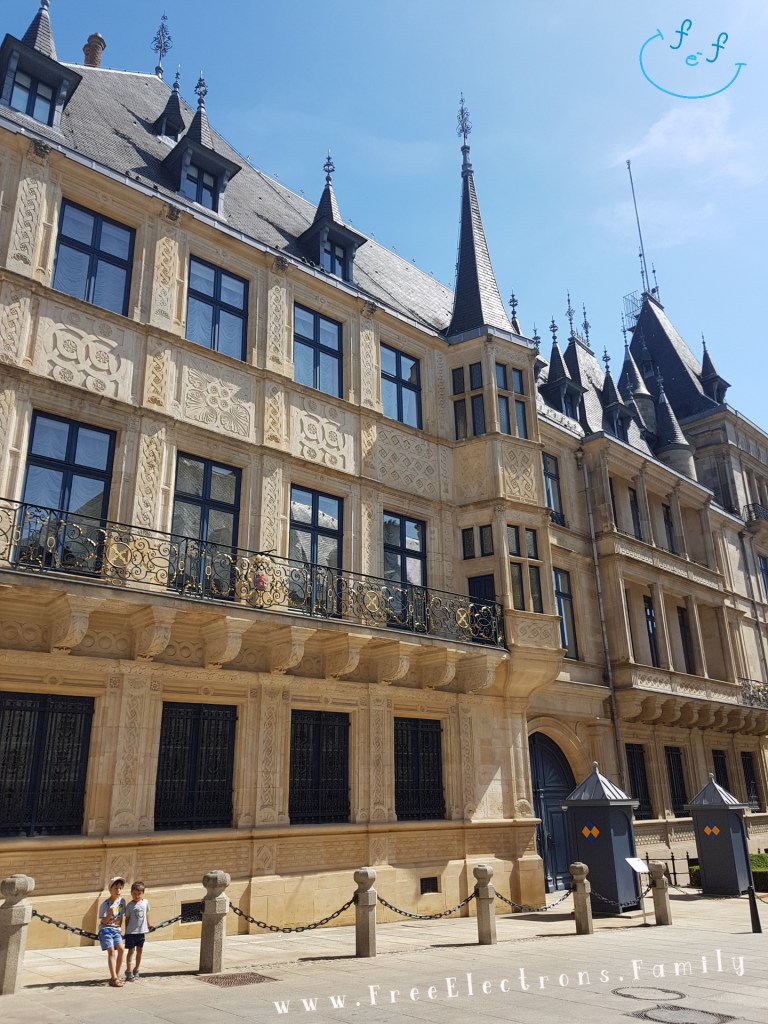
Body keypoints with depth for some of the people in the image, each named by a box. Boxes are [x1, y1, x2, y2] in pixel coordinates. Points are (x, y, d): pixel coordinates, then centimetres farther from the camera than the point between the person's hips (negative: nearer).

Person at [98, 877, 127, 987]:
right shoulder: (105, 904, -15)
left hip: (116, 929, 5)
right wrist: (109, 914, -34)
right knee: (111, 951, -14)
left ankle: (116, 975, 8)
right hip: (105, 929, -5)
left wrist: (120, 927, 8)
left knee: (121, 949, -6)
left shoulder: (122, 901, 1)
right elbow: (104, 921, -15)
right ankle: (114, 978, -15)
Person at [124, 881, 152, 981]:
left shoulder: (145, 903, 0)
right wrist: (126, 931, -3)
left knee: (140, 950, 11)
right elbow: (127, 919, -4)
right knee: (131, 950, -1)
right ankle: (129, 972, 7)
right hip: (131, 931, -4)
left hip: (141, 931, 4)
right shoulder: (130, 905, -9)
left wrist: (148, 925, 22)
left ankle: (136, 970, 26)